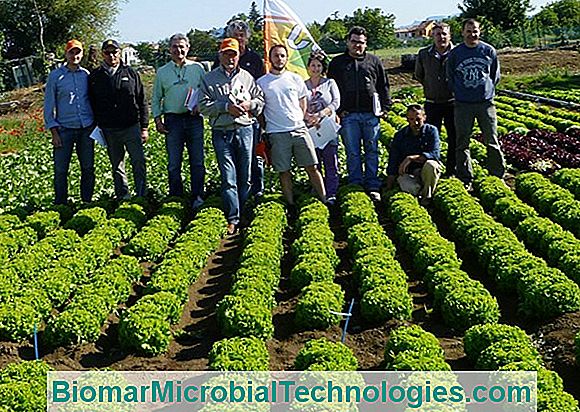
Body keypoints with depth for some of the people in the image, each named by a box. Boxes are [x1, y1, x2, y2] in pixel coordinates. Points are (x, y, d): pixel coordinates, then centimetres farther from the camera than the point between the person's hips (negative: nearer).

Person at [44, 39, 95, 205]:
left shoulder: (86, 75, 9)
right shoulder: (56, 75, 2)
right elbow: (48, 105, 2)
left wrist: (96, 125, 8)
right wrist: (54, 132, -5)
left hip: (87, 129, 2)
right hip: (65, 129, -2)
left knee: (88, 168, 5)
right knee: (61, 169, -3)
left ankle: (87, 202, 17)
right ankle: (60, 204, 8)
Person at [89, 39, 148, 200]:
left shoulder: (131, 74, 7)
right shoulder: (95, 77, 7)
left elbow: (142, 102, 7)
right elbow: (91, 104, 10)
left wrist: (144, 127, 3)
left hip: (131, 127, -1)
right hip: (108, 130, 1)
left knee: (139, 162, -5)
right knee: (117, 165, 9)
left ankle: (142, 196, 1)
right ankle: (123, 196, 18)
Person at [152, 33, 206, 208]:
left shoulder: (197, 68, 7)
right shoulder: (162, 72, 9)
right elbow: (156, 99, 13)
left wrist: (200, 104, -7)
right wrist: (157, 119, 3)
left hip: (194, 119, -1)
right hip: (173, 120, 1)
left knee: (197, 161, 0)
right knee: (173, 162, 3)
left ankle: (197, 197, 8)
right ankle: (176, 197, 12)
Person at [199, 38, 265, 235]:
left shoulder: (246, 77, 12)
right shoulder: (209, 79, 6)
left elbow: (261, 99, 15)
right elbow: (204, 106, -2)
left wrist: (249, 104, -6)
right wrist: (226, 106, -13)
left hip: (245, 130, 2)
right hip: (221, 132, -2)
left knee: (245, 176, 7)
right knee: (228, 177, -6)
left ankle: (244, 213, 19)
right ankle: (233, 219, -4)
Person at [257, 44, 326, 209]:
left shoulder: (295, 79, 10)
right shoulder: (261, 82, 3)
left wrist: (299, 121, 9)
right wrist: (264, 132, 2)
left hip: (299, 129, 2)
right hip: (277, 134, -2)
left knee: (312, 167, 1)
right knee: (284, 172, 3)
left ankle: (324, 200, 8)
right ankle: (291, 205, 13)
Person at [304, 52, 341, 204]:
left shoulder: (330, 83, 10)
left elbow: (336, 102, -1)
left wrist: (320, 114, -16)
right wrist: (309, 117, -15)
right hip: (310, 129, 1)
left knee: (331, 164, -3)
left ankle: (331, 195, 1)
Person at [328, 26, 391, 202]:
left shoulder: (374, 61, 11)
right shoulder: (337, 63, 9)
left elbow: (383, 86, 14)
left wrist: (385, 107, 6)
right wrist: (337, 110, 1)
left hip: (371, 114, 1)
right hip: (348, 115, -1)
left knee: (372, 151, 4)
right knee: (352, 153, 2)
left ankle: (372, 187, 11)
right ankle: (356, 186, 10)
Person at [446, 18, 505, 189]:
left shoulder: (489, 51, 3)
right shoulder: (455, 54, 0)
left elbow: (495, 75, 14)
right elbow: (450, 77, 10)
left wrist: (488, 89, 8)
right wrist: (459, 92, 5)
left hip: (486, 103, 0)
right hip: (463, 104, 0)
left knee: (492, 142, 3)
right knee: (462, 143, 4)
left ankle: (498, 177, 14)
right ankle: (465, 180, 13)